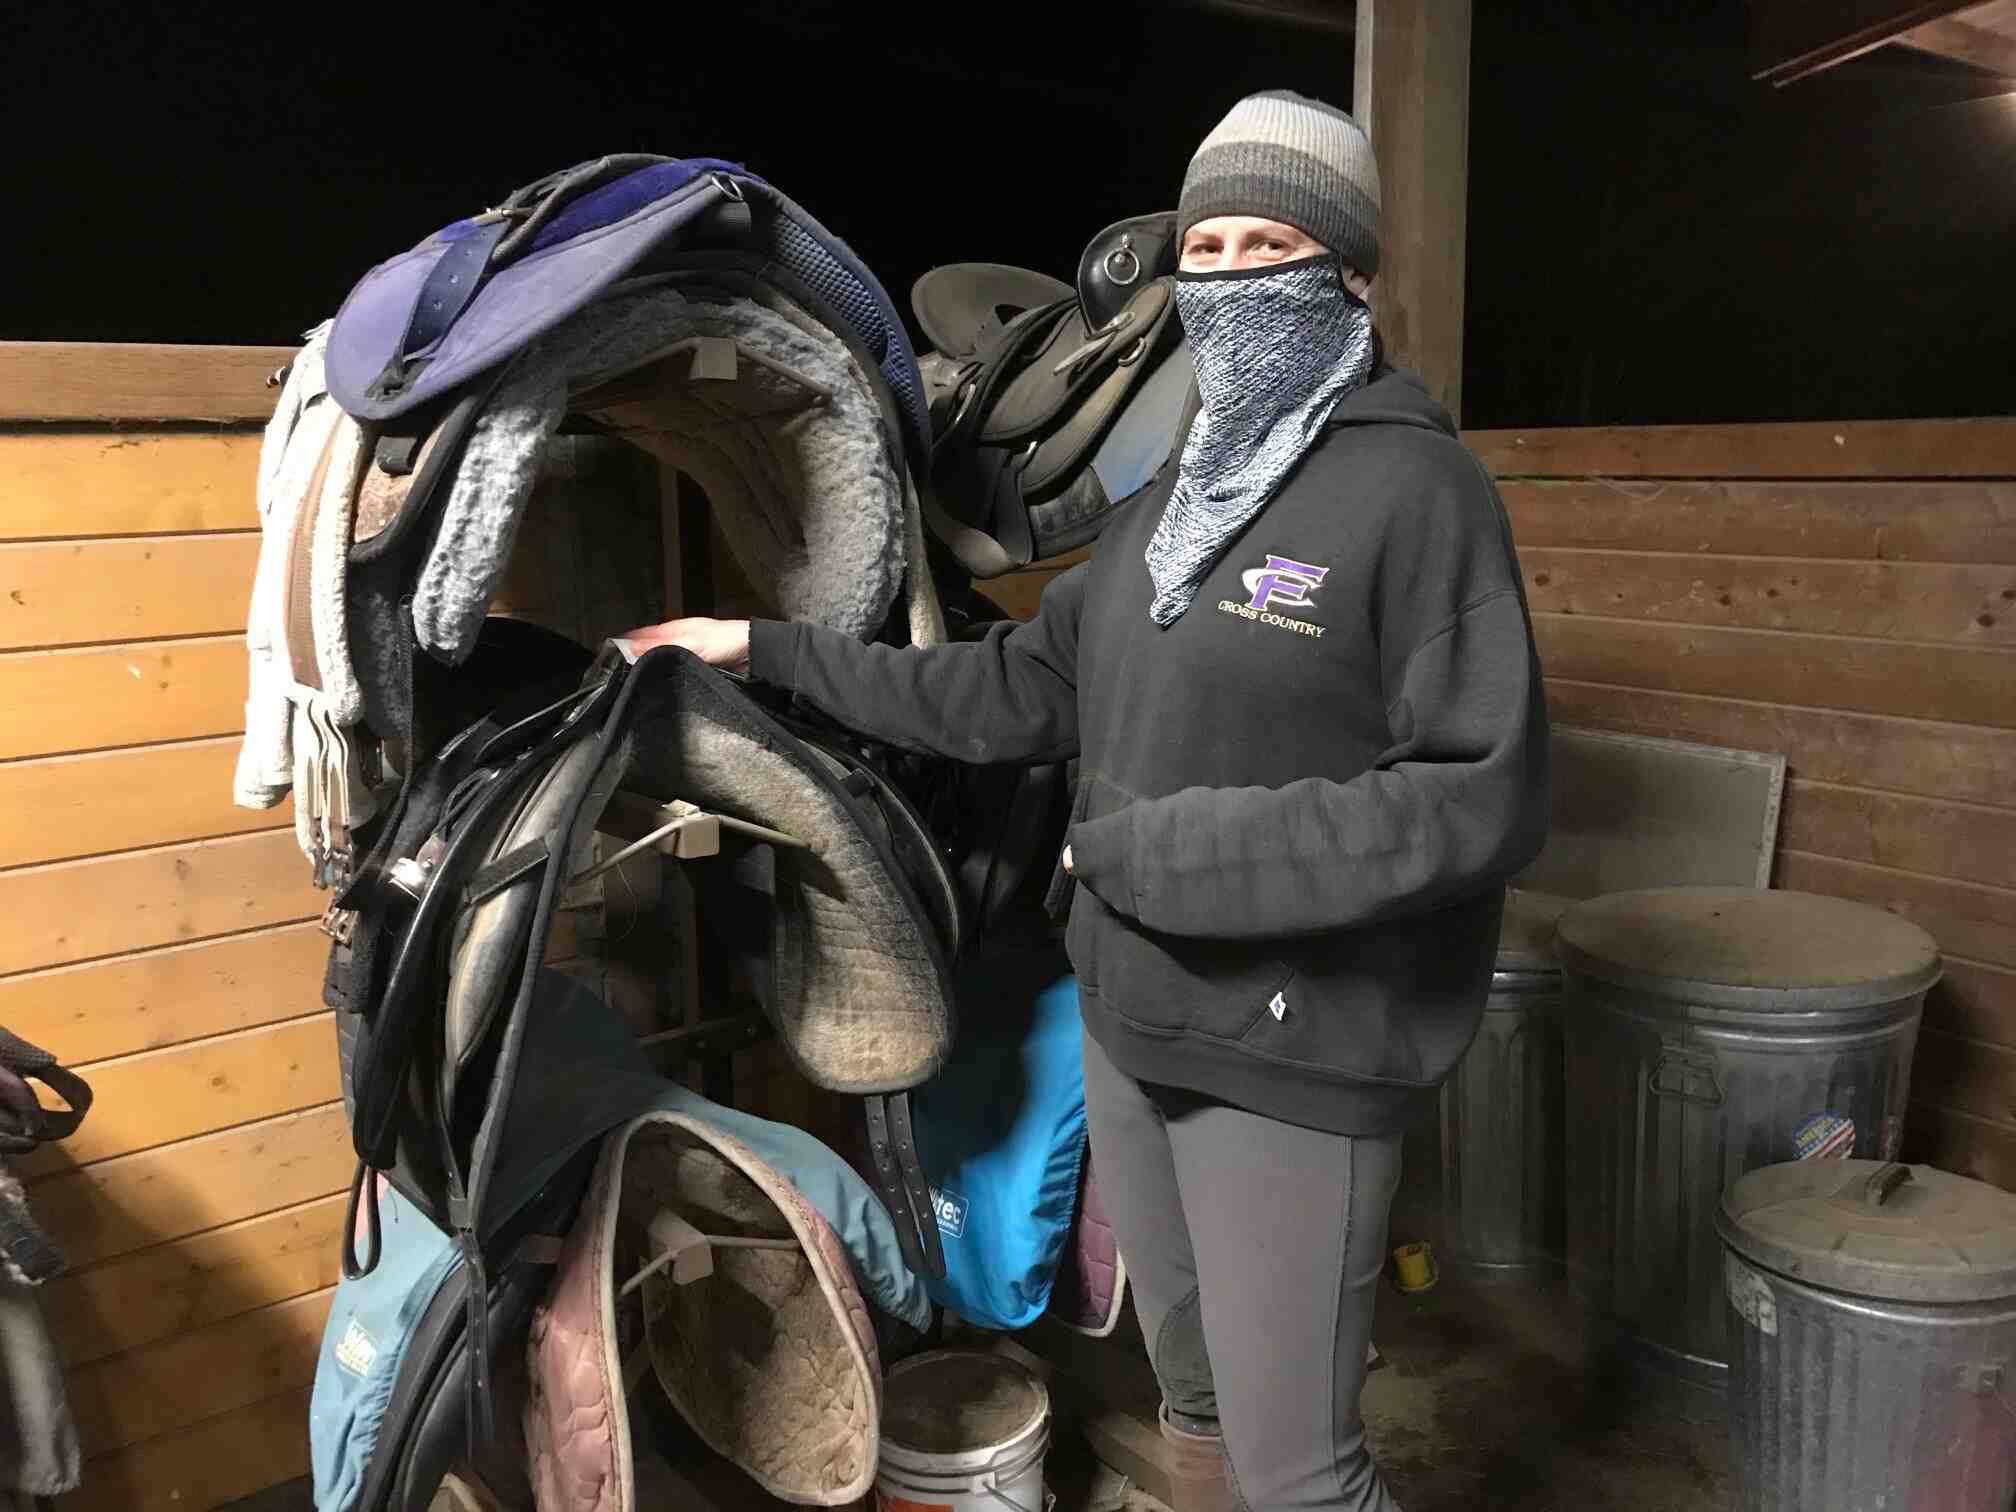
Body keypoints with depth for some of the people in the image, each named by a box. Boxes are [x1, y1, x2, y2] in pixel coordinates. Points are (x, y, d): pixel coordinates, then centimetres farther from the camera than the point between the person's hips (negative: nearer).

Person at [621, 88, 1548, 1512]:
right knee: (1193, 1395, 23)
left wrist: (1164, 852, -21)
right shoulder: (1180, 493, 11)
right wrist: (767, 648, 11)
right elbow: (1022, 690, 12)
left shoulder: (1414, 484, -13)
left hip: (1293, 1064, -7)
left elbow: (1482, 796, -20)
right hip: (1128, 1030, 7)